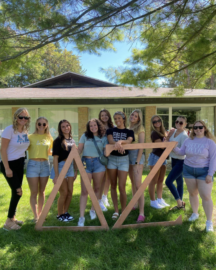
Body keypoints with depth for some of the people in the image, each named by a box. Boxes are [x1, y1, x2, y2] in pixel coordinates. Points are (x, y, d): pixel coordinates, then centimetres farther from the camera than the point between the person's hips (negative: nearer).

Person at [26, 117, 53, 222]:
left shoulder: (49, 138, 9)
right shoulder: (30, 137, -2)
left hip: (45, 165, 4)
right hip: (33, 165, -3)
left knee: (42, 191, 13)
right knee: (34, 192, 0)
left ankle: (40, 213, 27)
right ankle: (35, 216, 8)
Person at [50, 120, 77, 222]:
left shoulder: (72, 140, 10)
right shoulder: (58, 140, -9)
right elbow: (55, 158, -13)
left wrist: (76, 170, 13)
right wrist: (56, 175, -17)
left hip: (70, 167, 6)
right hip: (61, 167, -6)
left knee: (70, 192, 8)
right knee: (64, 193, -1)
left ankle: (65, 212, 26)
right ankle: (60, 215, 18)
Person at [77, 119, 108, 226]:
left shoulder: (103, 138, 9)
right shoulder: (85, 136, 8)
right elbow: (79, 149, 5)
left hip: (98, 163, 1)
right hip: (86, 163, -1)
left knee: (96, 188, 10)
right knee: (84, 191, -4)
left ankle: (93, 210, 31)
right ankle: (82, 216, 0)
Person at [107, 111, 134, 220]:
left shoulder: (129, 132, 5)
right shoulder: (110, 130, 7)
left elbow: (129, 141, -16)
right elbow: (110, 140, -13)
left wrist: (120, 141, -37)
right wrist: (117, 144, -35)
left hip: (123, 159, -2)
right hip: (112, 158, 2)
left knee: (121, 187, -5)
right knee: (113, 186, 7)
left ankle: (124, 211, 13)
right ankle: (116, 211, 18)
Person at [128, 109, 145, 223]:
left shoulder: (140, 128, -6)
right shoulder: (128, 128, 12)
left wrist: (137, 162, -17)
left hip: (137, 155, -6)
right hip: (128, 155, 6)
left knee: (138, 185, -11)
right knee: (133, 183, 17)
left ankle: (141, 213, -9)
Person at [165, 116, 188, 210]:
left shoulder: (184, 135, -19)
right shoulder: (173, 131, 4)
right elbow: (167, 142, 16)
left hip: (180, 161, -8)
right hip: (174, 160, 8)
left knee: (168, 181, -11)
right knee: (179, 182, 16)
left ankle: (179, 202, 6)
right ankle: (180, 204, 29)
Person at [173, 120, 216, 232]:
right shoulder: (188, 140, 2)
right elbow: (181, 152, 5)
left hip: (204, 171, -3)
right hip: (188, 170, 3)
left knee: (206, 196, -5)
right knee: (192, 193, 14)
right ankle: (195, 213, 35)